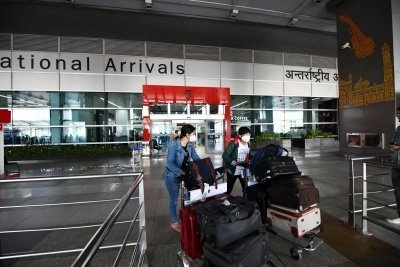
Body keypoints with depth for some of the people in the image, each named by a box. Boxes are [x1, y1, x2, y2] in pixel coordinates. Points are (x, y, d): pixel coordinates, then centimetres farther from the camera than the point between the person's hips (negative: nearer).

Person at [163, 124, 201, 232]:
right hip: (172, 175, -6)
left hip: (184, 174, 6)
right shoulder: (174, 144, -24)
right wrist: (182, 173, -40)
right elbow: (170, 163, -30)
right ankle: (174, 223, 30)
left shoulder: (190, 145, -3)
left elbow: (197, 159, -1)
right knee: (174, 199, 7)